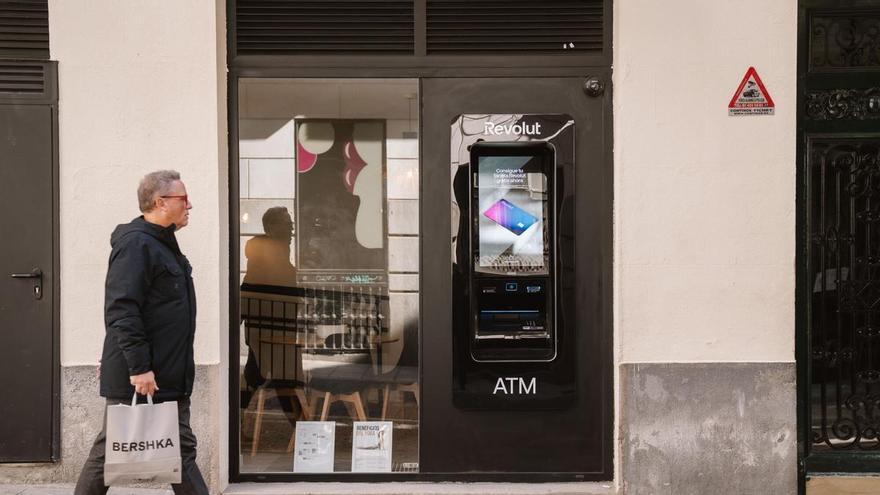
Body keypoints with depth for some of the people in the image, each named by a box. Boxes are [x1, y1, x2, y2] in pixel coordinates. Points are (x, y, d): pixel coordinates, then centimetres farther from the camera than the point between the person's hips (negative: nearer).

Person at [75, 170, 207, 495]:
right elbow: (121, 311, -22)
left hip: (168, 379, 10)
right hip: (137, 380, -10)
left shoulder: (163, 244, 17)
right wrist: (138, 367, -25)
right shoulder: (136, 244, -14)